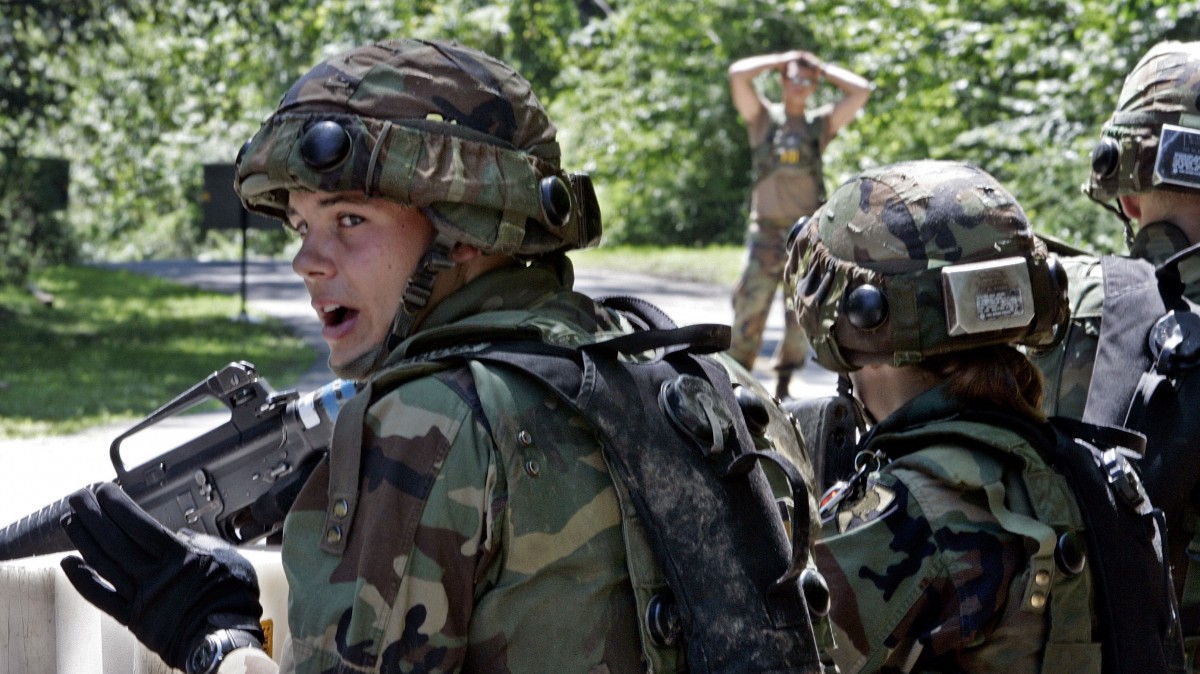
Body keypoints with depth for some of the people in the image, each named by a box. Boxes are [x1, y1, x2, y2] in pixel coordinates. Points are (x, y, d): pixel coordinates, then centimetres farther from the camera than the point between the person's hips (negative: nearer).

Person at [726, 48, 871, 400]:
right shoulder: (764, 118, 6)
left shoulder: (820, 123, 10)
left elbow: (861, 90, 4)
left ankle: (784, 383, 14)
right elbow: (738, 74, -6)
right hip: (767, 229, -2)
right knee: (750, 308, -8)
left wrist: (823, 69, 9)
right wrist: (781, 60, 3)